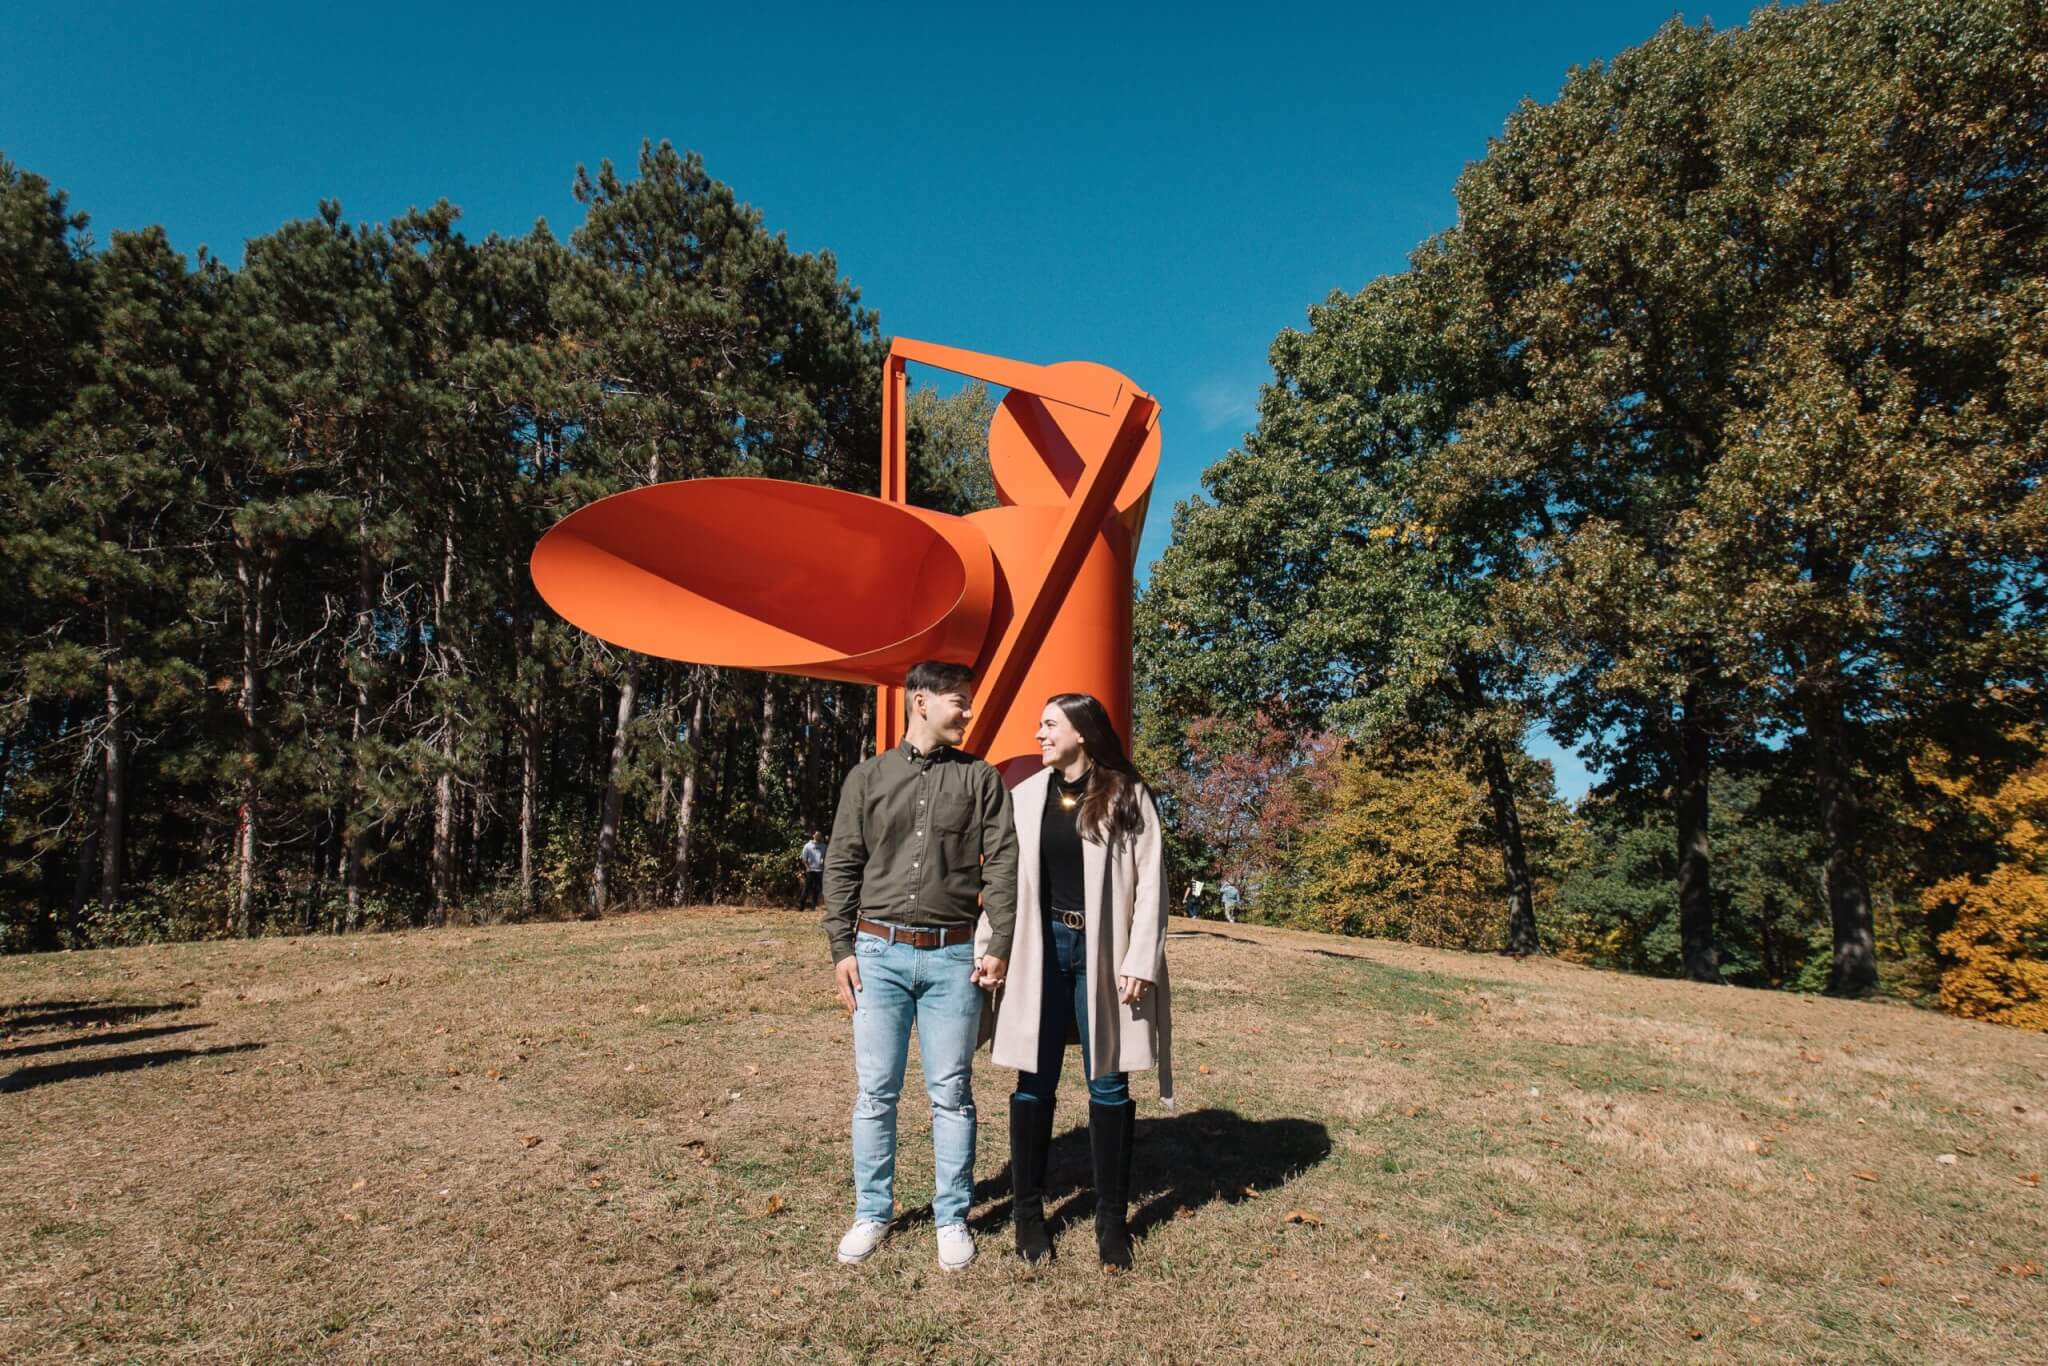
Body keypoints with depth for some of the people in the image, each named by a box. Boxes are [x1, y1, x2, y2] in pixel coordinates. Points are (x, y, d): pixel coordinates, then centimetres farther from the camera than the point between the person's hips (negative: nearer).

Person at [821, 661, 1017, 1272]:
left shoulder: (980, 779, 5)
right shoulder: (867, 777, 5)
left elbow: (1002, 866, 2)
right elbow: (841, 867, 6)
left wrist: (998, 947, -4)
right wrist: (841, 949, 1)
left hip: (954, 956, 0)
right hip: (879, 952, 1)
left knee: (951, 1094, 6)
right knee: (875, 1091, 6)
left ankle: (952, 1218, 20)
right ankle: (872, 1212, 23)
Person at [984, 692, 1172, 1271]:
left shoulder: (1128, 796, -1)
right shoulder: (1025, 797, 7)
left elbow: (1150, 881, -3)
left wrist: (1141, 961, -9)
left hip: (1102, 953, -2)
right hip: (1040, 948, 2)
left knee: (1108, 1086, 6)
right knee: (1034, 1083, 8)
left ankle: (1112, 1218, 20)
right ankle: (1028, 1211, 22)